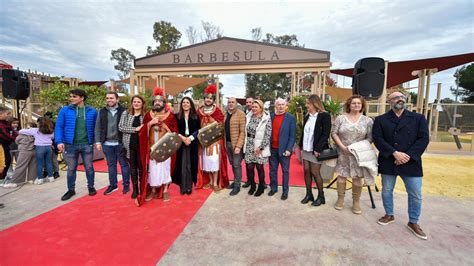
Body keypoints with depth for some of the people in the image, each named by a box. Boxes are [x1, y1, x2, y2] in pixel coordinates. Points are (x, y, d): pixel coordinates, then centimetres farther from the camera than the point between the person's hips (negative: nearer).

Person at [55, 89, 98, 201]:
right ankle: (71, 190, 27)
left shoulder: (92, 111, 2)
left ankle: (91, 187, 27)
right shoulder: (65, 110, 0)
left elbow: (96, 127, 6)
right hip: (70, 145, 1)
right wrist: (59, 141, -13)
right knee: (71, 169, 12)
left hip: (87, 145, 0)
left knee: (89, 167, 10)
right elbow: (59, 127, -2)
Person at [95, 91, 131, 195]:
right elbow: (98, 127, 9)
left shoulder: (124, 111, -4)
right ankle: (112, 185, 26)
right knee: (111, 165, 14)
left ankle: (126, 185, 18)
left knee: (124, 164, 6)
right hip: (107, 144, 4)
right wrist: (98, 142, 2)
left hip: (120, 143, -3)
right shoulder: (102, 112, 7)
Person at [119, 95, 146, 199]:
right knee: (133, 167, 10)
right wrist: (135, 129, -13)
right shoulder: (126, 113, 6)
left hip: (141, 144, -2)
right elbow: (121, 127, -4)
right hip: (130, 144, 2)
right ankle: (135, 189, 22)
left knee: (142, 167, 4)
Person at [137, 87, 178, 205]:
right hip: (152, 147, 2)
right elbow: (142, 131, 4)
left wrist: (162, 124, -13)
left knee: (164, 167, 1)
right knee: (152, 168, 4)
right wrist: (150, 123, -12)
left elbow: (174, 131, -3)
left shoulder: (170, 115, 1)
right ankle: (153, 190, 19)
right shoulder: (148, 115, 9)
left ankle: (165, 190, 15)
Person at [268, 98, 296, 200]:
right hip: (272, 148, 4)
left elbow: (292, 136, -7)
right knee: (272, 170, 13)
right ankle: (273, 188, 29)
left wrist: (288, 149, -13)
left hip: (284, 149, -3)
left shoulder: (291, 118, -5)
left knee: (285, 171, 8)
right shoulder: (271, 116, 5)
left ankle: (285, 191, 21)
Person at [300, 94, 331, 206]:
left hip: (316, 150, -6)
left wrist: (318, 149, -19)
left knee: (315, 173, 0)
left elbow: (325, 134, -15)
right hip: (306, 149, 6)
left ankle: (321, 196, 18)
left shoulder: (324, 116, -10)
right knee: (306, 171, 8)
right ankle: (309, 194, 22)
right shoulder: (306, 117, 10)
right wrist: (301, 146, 7)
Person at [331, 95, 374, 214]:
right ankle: (340, 199, 22)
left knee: (357, 178, 5)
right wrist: (342, 146, -11)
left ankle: (356, 202, 20)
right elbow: (334, 133, -1)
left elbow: (370, 137, 1)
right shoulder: (340, 118, 0)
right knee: (341, 176, 6)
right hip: (343, 153, 0)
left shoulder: (368, 120, 2)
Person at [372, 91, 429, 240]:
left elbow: (424, 139, -3)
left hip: (411, 163, 1)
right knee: (386, 191, 12)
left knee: (416, 194, 6)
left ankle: (413, 222, 26)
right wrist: (395, 153, -17)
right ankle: (389, 215, 32)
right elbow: (377, 139, -7)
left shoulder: (418, 118, 5)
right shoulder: (380, 120, 2)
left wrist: (408, 156, -15)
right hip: (388, 162, 0)